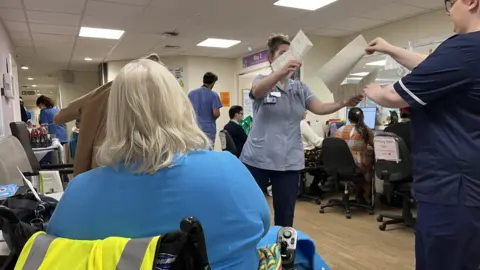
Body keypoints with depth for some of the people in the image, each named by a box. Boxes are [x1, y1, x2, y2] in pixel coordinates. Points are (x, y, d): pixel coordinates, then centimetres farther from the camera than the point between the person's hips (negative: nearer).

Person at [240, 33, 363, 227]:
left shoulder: (300, 88, 11)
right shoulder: (261, 81, 0)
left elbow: (320, 108, -1)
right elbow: (257, 91, -24)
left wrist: (344, 103, -20)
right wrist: (282, 71, -41)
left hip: (289, 161, 3)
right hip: (257, 158, -3)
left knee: (285, 217, 9)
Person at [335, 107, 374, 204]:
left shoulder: (339, 130, 1)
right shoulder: (366, 130, -4)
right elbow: (374, 145, 8)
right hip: (358, 165, -3)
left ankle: (359, 195, 45)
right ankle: (366, 197, 41)